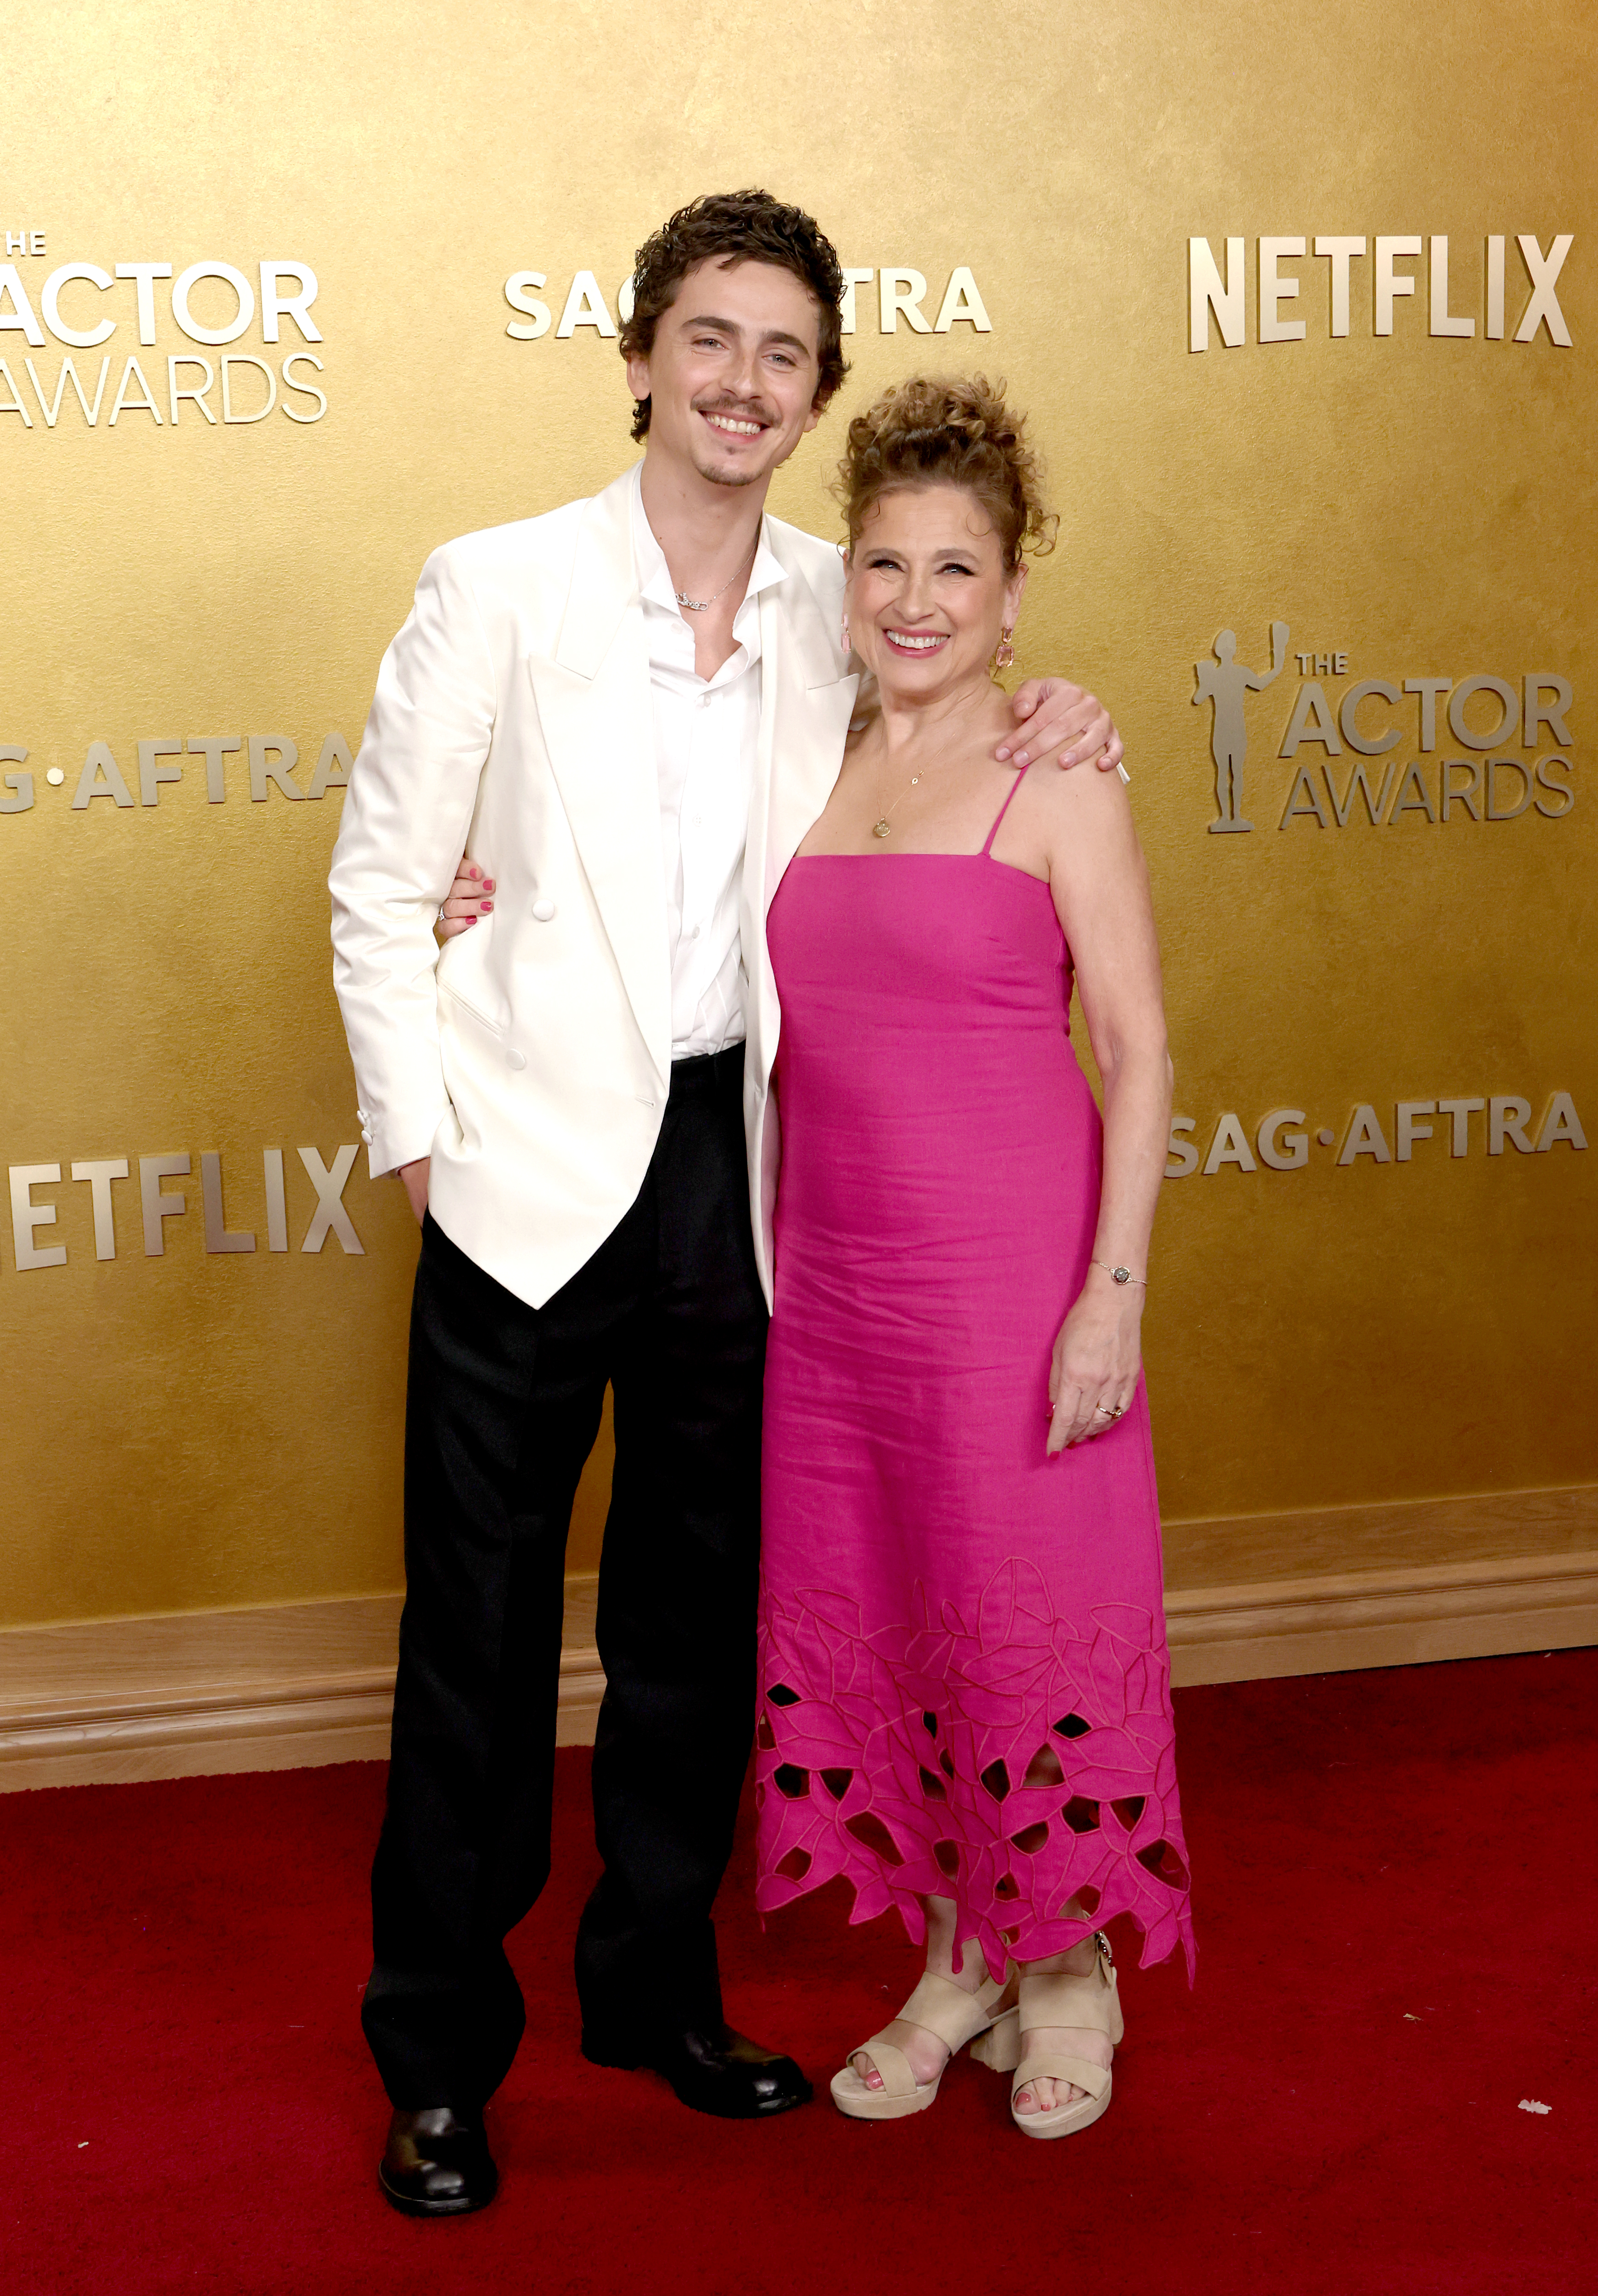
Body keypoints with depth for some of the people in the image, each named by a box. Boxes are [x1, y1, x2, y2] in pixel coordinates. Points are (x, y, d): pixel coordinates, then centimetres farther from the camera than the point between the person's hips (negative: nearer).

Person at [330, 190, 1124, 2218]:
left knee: (698, 1611, 15)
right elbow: (379, 887, -3)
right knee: (482, 1618, 4)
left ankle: (655, 1987, 34)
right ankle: (440, 2053, 20)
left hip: (740, 1172, 4)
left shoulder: (837, 612, 4)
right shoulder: (497, 589, -6)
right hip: (535, 1176, -4)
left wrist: (1049, 738, 0)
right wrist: (419, 1137, -8)